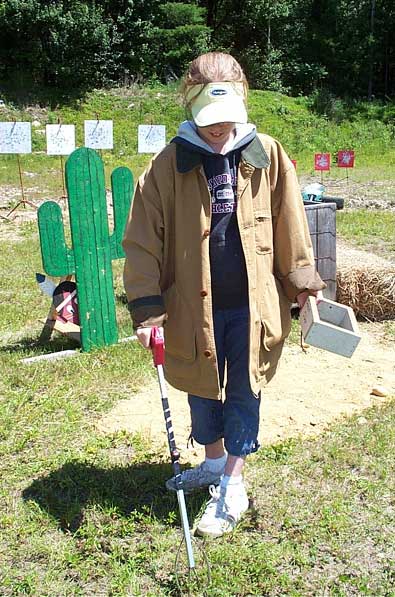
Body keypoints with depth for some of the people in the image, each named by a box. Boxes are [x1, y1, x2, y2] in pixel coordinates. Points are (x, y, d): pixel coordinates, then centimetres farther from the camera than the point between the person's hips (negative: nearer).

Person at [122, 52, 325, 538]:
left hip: (253, 302, 0)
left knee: (243, 392, 9)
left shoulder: (266, 155, -4)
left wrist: (303, 280, 5)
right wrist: (146, 307, -13)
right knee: (202, 389, 17)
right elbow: (144, 239, -8)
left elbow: (289, 222, 3)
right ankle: (213, 463, 43)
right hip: (195, 305, 1)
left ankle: (232, 488, 25)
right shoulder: (168, 165, -8)